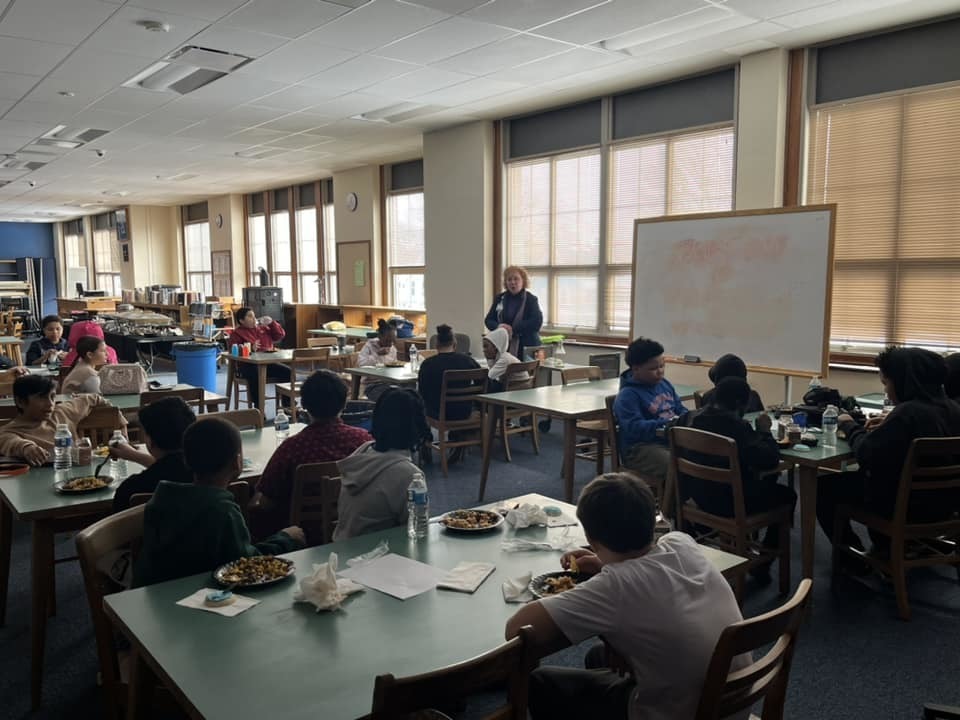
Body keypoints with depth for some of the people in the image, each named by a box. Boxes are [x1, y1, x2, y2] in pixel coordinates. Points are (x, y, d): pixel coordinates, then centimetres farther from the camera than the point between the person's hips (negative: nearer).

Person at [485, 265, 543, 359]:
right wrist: (498, 326, -12)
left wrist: (513, 329, -19)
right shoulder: (499, 298, 11)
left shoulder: (531, 299, -1)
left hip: (527, 348, -3)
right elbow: (488, 320, 11)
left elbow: (537, 322, -12)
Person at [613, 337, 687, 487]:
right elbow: (634, 427, -21)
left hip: (672, 440, 8)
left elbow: (680, 409, 24)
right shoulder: (627, 395, -12)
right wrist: (666, 424, -28)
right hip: (641, 449, -8)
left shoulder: (665, 384, 15)